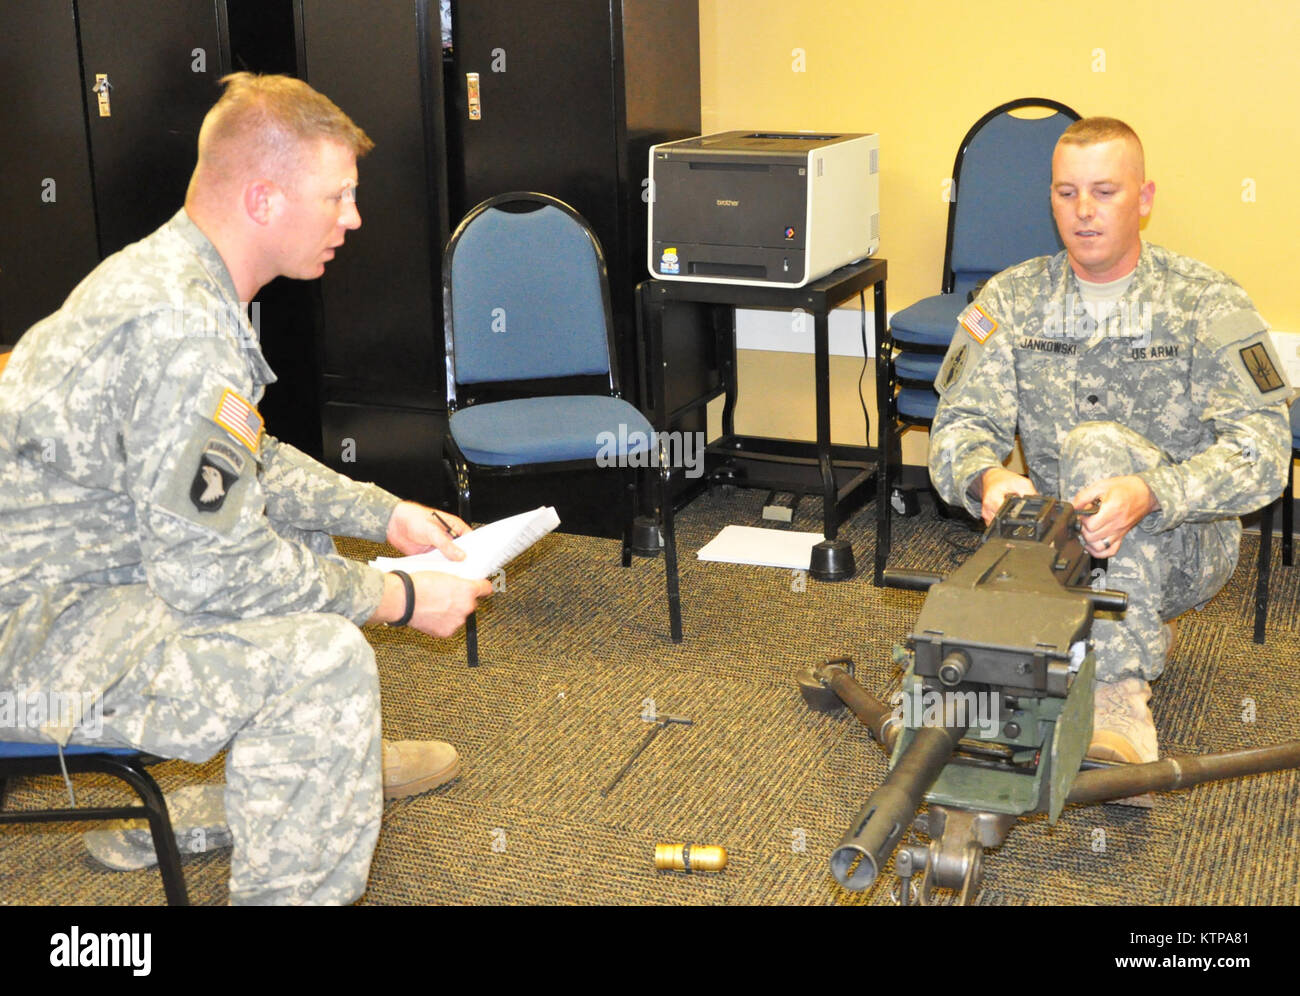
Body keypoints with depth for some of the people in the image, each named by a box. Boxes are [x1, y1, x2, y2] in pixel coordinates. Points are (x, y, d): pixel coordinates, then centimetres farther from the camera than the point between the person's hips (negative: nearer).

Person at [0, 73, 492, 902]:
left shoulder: (165, 273, 7)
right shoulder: (182, 331, -28)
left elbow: (243, 464, 18)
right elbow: (212, 568, -27)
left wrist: (388, 516, 10)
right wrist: (400, 600, -17)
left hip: (83, 565, 11)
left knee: (306, 532, 25)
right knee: (323, 658, -26)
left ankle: (339, 757, 42)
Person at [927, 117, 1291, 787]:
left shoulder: (1207, 302, -9)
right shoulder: (1010, 299, 1)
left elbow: (1263, 446, -20)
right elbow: (960, 422, -8)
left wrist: (1149, 495, -40)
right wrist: (986, 478, -34)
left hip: (1185, 541, -3)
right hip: (1062, 542, 3)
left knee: (1098, 443, -34)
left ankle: (1119, 691, -37)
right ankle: (1138, 633, 2)